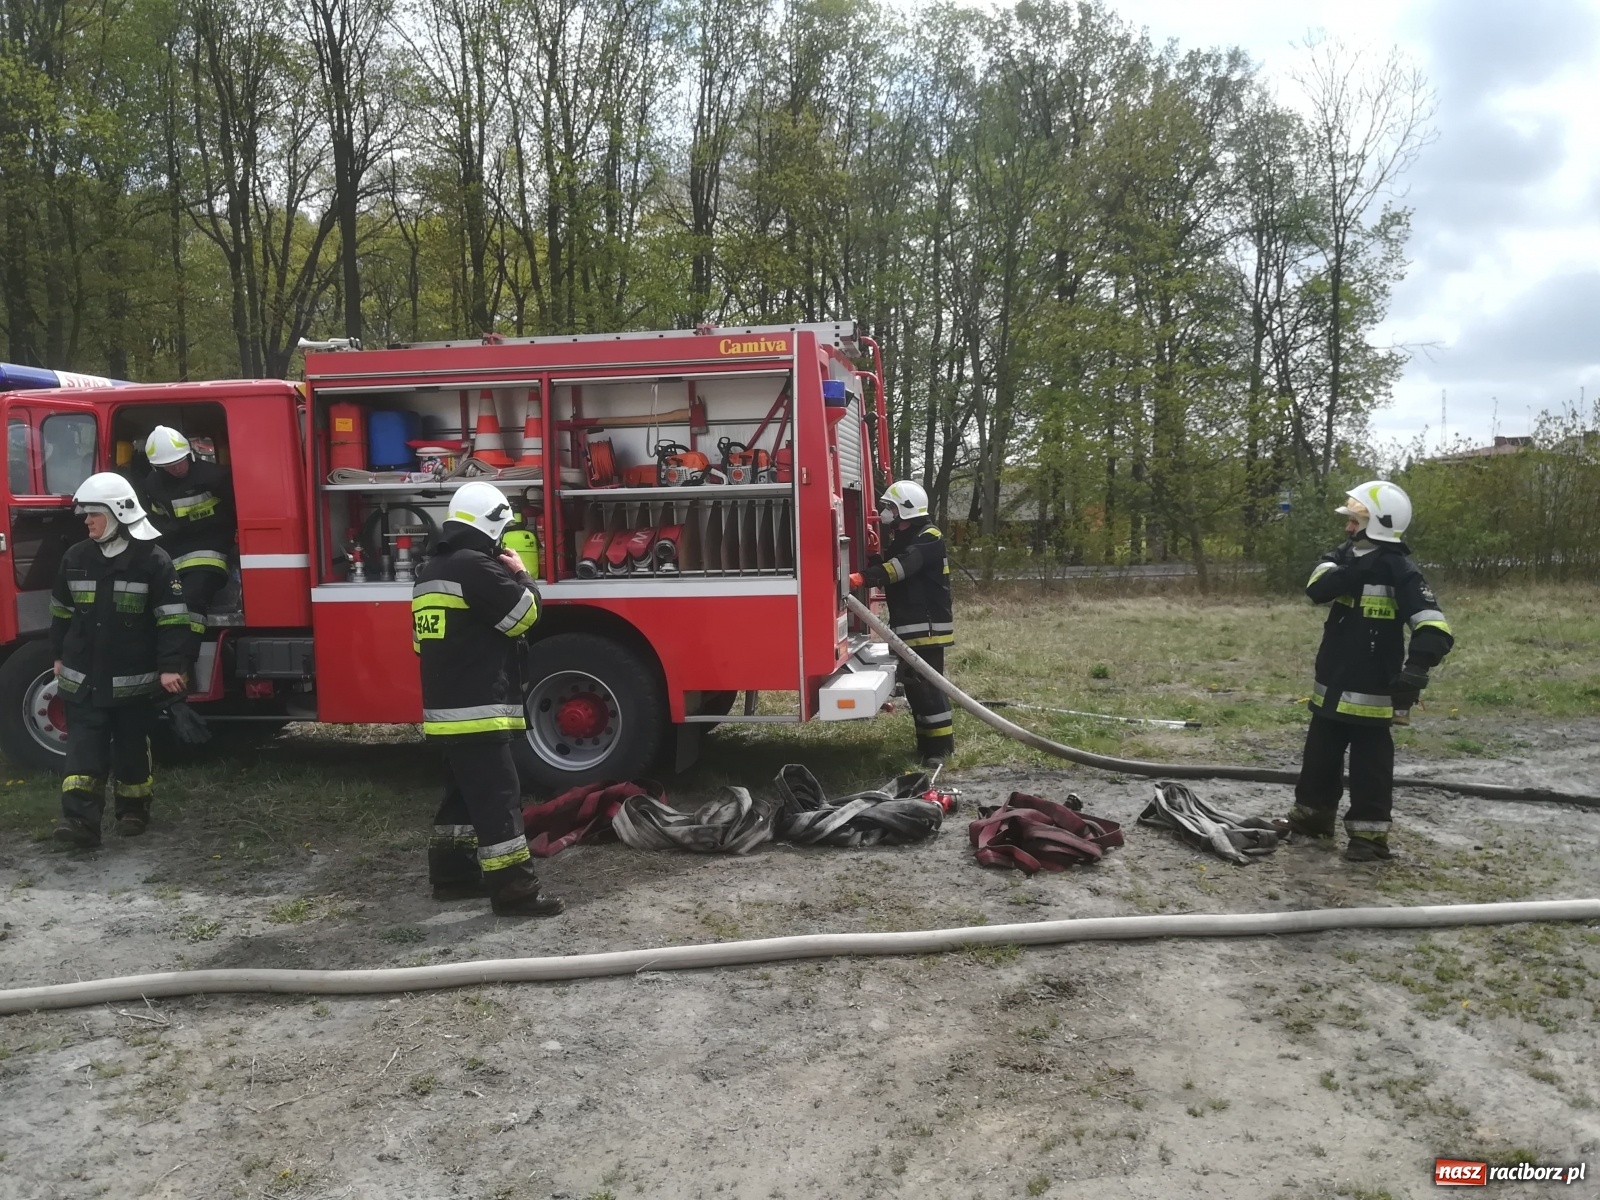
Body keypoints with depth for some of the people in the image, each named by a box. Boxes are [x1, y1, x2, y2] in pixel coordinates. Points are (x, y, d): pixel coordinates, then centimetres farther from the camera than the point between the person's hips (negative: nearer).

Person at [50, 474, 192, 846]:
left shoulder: (153, 560, -10)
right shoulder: (76, 558, 4)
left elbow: (172, 618, -11)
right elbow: (61, 611, 16)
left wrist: (171, 667, -16)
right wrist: (60, 655, 20)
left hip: (133, 678, -3)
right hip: (83, 676, 3)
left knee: (131, 746, 10)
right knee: (84, 749, -3)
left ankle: (133, 810, 25)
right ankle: (80, 818, -6)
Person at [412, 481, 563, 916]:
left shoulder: (430, 571, 16)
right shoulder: (475, 566, -17)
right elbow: (525, 614, -14)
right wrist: (521, 576, 4)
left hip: (445, 709, 10)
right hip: (477, 711, -10)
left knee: (463, 794, 20)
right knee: (497, 799, -7)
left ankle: (452, 873, 28)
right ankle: (514, 890, -4)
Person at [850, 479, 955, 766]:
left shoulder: (928, 539, -14)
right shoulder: (903, 539, 19)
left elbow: (902, 567, -29)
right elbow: (889, 566, 15)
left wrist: (863, 577, -40)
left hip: (926, 628, -10)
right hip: (907, 629, 10)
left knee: (927, 684, -9)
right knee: (913, 683, 12)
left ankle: (941, 744, -3)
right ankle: (927, 741, 20)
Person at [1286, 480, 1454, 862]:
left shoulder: (1398, 569, -15)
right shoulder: (1345, 557, 7)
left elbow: (1433, 625, -22)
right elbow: (1317, 588, -12)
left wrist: (1418, 666, -35)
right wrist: (1355, 572, -25)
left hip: (1371, 688, -7)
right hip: (1332, 682, 7)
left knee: (1369, 762, 1)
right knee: (1320, 754, 18)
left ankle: (1370, 833, 11)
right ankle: (1312, 814, 33)